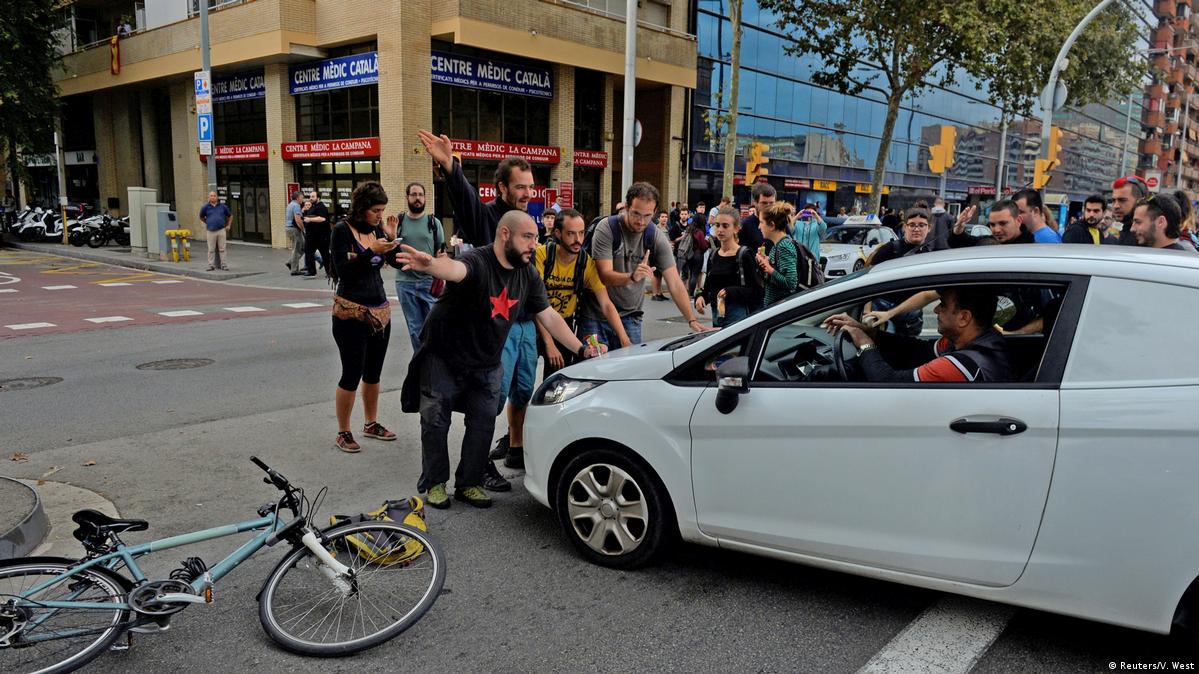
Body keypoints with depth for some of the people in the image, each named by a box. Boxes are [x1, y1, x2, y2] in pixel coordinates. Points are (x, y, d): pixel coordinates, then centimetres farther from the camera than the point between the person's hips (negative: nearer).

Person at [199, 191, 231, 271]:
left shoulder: (222, 206, 6)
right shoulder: (205, 207, 4)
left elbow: (230, 215, 19)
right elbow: (201, 218, 20)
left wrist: (228, 225, 13)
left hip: (221, 230, 0)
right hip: (211, 231, 0)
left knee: (222, 249, 1)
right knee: (211, 249, 4)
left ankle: (224, 265, 4)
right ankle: (211, 265, 10)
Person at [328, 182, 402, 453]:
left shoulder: (376, 229, 7)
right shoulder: (343, 230, -9)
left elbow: (398, 262, 5)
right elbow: (343, 271, -16)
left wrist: (392, 237, -9)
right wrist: (372, 251, -24)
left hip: (380, 311, 6)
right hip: (351, 313, -6)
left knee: (373, 373, 14)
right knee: (352, 374, -2)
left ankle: (371, 423, 29)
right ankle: (343, 433, 11)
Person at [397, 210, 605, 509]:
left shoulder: (529, 275, -4)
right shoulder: (478, 262, -26)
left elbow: (549, 317, 1)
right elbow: (455, 269, -51)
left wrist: (581, 349, -8)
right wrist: (430, 264, -75)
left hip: (486, 365, 6)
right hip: (444, 357, -5)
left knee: (483, 425, 5)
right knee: (436, 423, 3)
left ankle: (469, 484, 22)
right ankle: (434, 483, 21)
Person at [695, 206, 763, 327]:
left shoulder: (744, 255, -7)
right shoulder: (712, 255, 12)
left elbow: (756, 290, -11)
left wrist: (730, 292, -23)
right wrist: (700, 297, -1)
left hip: (738, 315, -6)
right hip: (716, 315, 6)